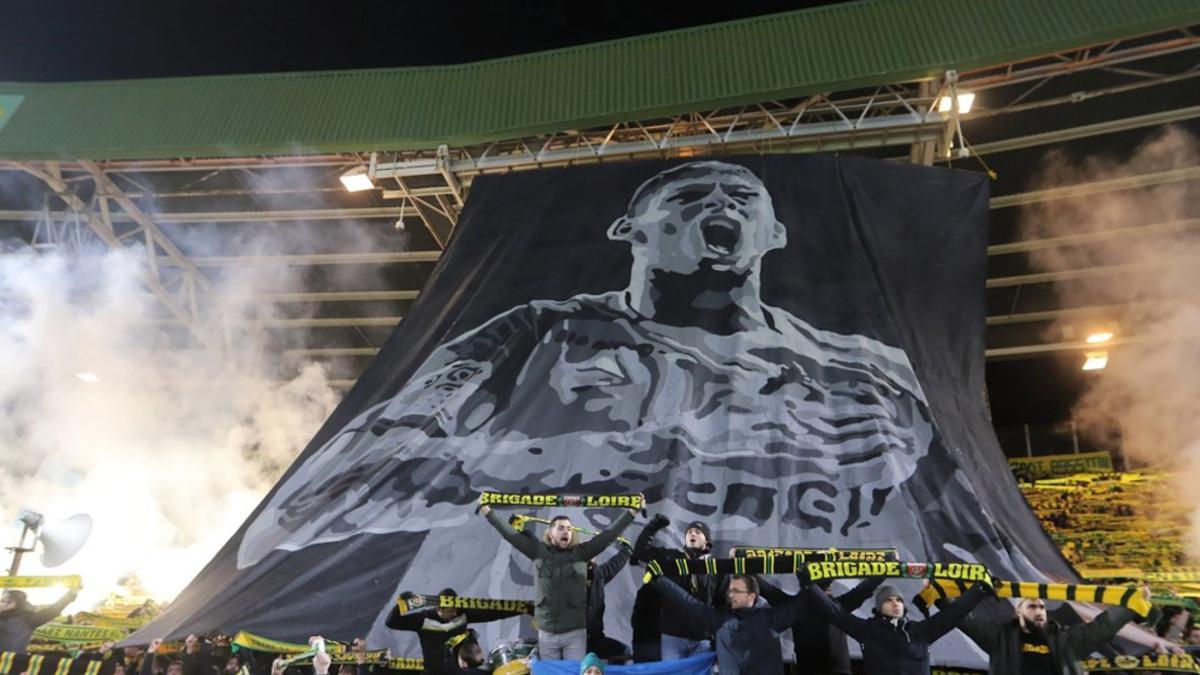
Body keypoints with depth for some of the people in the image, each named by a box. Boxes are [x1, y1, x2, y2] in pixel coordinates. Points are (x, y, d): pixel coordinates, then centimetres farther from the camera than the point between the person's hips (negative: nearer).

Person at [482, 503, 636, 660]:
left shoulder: (581, 552, 1)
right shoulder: (539, 552, 2)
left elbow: (608, 534, -2)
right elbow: (510, 533, 2)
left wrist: (632, 511, -5)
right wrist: (487, 510, 1)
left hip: (575, 632, -1)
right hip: (546, 633, 1)